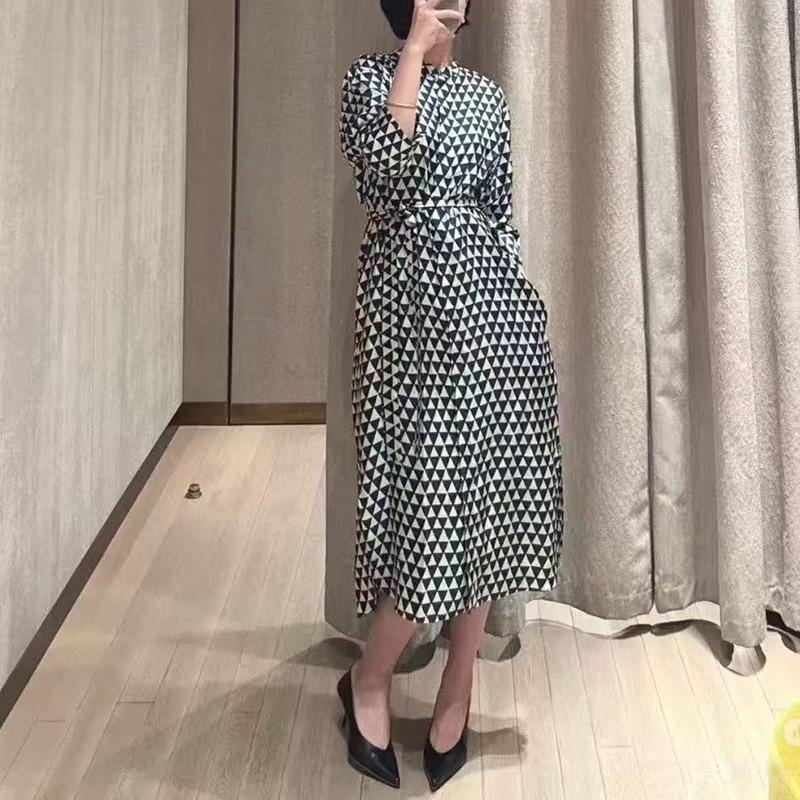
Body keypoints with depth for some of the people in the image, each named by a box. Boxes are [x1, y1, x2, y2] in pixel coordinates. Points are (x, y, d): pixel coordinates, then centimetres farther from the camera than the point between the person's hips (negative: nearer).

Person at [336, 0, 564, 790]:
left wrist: (523, 302, 10)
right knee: (430, 489, -8)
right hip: (410, 299, -4)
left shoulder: (486, 94, 17)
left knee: (483, 490, 4)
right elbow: (383, 164, -18)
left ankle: (457, 691, 21)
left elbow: (502, 214, 16)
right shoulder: (370, 74, 5)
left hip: (484, 296, 5)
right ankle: (367, 679, 17)